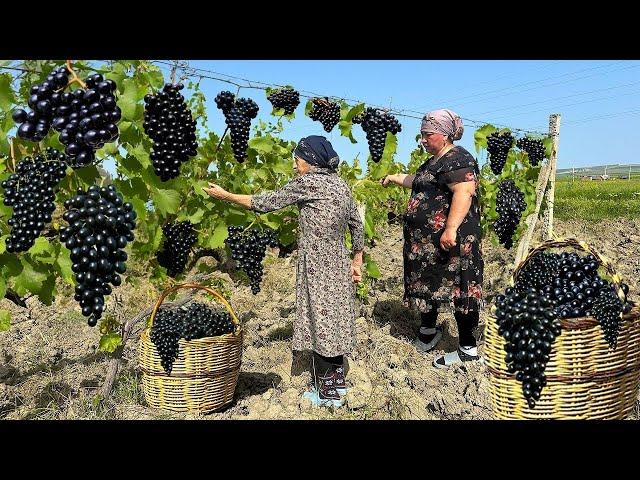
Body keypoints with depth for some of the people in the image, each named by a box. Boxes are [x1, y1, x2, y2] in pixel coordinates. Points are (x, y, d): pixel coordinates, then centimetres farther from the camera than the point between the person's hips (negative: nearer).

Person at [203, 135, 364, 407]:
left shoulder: (307, 182, -11)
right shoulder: (341, 184, 10)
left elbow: (265, 203, -7)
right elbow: (357, 224, 12)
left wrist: (225, 195, 3)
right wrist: (357, 261, 19)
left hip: (317, 268, -7)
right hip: (339, 266, 8)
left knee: (319, 322, 2)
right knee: (334, 318, 15)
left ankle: (328, 392, 12)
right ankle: (337, 381, 27)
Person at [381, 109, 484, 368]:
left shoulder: (457, 159, -12)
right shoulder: (433, 161, 20)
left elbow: (464, 193, -25)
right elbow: (418, 182, 38)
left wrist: (451, 228, -33)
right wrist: (394, 178, 41)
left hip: (449, 240, -10)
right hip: (426, 241, 10)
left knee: (455, 288, -5)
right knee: (427, 284, 17)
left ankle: (468, 348, 4)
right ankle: (428, 331, 34)